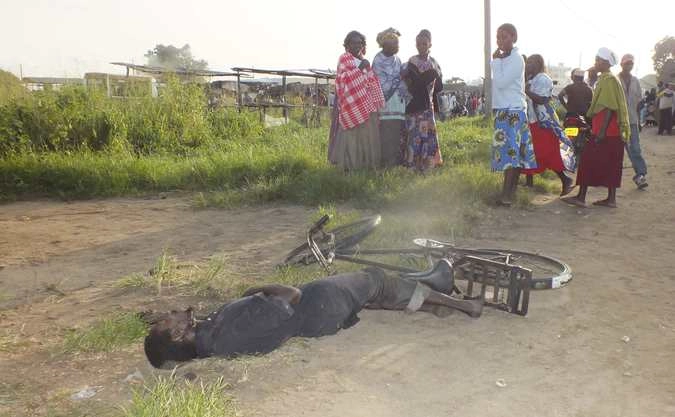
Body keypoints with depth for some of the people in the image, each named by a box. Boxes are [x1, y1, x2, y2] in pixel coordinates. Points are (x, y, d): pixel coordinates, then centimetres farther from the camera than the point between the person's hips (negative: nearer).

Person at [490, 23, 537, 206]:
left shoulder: (516, 59, -12)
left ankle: (506, 193, -10)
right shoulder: (504, 58, 15)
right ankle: (511, 190, 14)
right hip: (504, 110, 9)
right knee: (514, 151, 10)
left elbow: (500, 83, -20)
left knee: (509, 151, -10)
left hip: (512, 111, -9)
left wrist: (495, 61, -14)